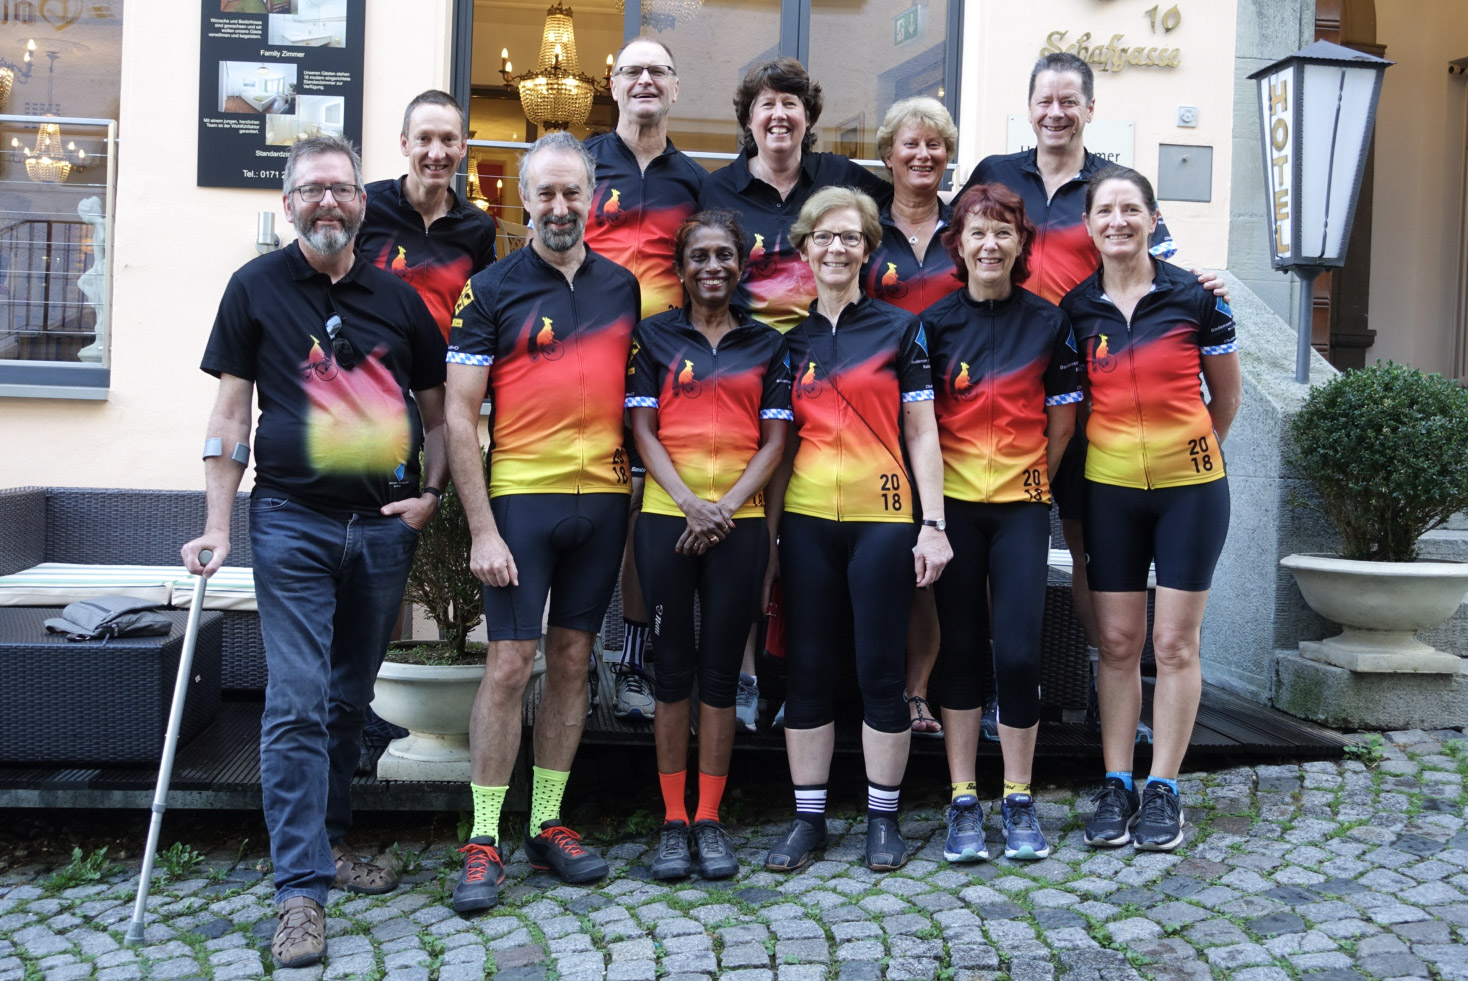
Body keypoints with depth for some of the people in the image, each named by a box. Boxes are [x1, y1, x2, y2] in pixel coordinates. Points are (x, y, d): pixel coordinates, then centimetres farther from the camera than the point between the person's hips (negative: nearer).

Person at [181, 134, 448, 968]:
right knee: (297, 706, -8)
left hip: (385, 526, 3)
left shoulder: (398, 298, 9)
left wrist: (430, 494, 0)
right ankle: (302, 891, -3)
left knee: (351, 699, 14)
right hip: (293, 523, -3)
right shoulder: (256, 288, 2)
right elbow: (231, 413, 0)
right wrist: (219, 526, -5)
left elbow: (436, 410, 15)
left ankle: (331, 841, 30)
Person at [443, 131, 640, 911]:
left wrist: (638, 490, 7)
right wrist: (482, 529, -12)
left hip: (603, 498, 4)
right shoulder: (493, 289, -2)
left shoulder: (623, 287, 10)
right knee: (509, 663, -4)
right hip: (522, 496, -4)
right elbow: (458, 415, -6)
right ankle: (483, 841, 7)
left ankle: (548, 824, 21)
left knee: (572, 660, 10)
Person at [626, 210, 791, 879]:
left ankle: (709, 820, 13)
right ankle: (673, 822, 11)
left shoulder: (767, 345, 11)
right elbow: (643, 429, 3)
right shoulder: (654, 336, 9)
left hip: (739, 521, 1)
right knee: (673, 667, 2)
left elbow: (774, 441, 6)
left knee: (720, 669, 3)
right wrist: (687, 501, -10)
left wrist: (724, 507, -7)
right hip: (667, 518, 0)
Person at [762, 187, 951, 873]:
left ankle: (882, 817, 16)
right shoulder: (789, 337, 11)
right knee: (808, 670, 6)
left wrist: (933, 524, -6)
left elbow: (921, 433, 1)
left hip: (883, 518, -2)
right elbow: (782, 438, 13)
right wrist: (768, 523, 8)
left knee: (881, 670, 2)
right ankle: (808, 817, 17)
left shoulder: (899, 328, 3)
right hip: (807, 518, 3)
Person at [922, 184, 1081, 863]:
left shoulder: (1048, 322, 4)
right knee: (961, 648, 5)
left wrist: (1029, 478, 8)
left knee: (1018, 651, -6)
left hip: (1022, 503, 0)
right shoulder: (935, 322, 2)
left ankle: (1019, 800, 11)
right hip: (953, 502, 0)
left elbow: (1063, 420, 9)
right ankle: (963, 802, 14)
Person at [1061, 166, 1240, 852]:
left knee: (1175, 641, 2)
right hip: (1109, 486, 2)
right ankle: (1116, 785, 15)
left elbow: (1226, 398, 7)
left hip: (1189, 485, -2)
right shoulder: (1076, 308, 1)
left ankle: (1163, 788, 13)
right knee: (1117, 642, 6)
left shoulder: (1195, 297, -5)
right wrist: (1127, 445, 8)